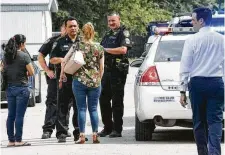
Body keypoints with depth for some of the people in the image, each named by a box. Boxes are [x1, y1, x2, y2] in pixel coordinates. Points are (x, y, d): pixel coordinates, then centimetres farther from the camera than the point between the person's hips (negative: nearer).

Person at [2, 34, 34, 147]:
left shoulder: (6, 56, 5)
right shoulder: (24, 56, -12)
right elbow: (31, 72, -9)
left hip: (9, 88, 6)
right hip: (22, 88, -6)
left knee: (11, 115, 10)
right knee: (19, 115, -2)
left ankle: (11, 140, 13)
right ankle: (18, 140, -1)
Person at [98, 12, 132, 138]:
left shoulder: (123, 33, -4)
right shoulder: (108, 35, 21)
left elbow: (123, 49, -19)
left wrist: (106, 50, -14)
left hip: (118, 71, -8)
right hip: (106, 70, 8)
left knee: (117, 100, -5)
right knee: (104, 99, 9)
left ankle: (117, 129, -2)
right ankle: (107, 127, 17)